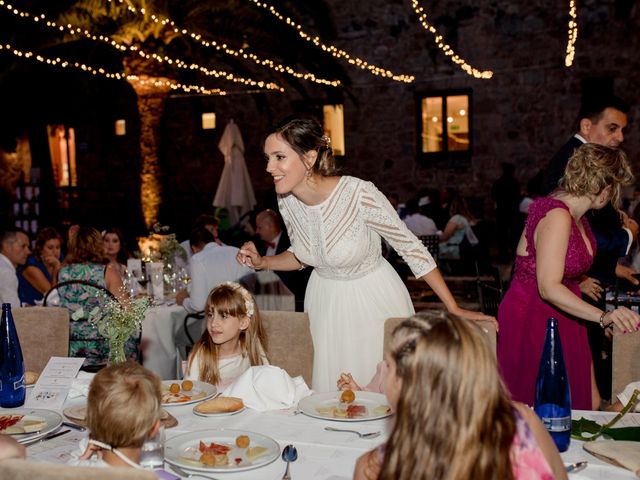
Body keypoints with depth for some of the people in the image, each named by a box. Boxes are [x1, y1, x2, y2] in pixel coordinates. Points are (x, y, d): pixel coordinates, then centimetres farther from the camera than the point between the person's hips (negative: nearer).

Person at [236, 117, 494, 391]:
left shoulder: (359, 193, -27)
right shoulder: (287, 201, -10)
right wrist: (261, 263, -10)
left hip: (374, 299, -4)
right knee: (330, 391, 12)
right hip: (325, 302, 5)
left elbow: (412, 248, -17)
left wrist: (455, 309, -15)